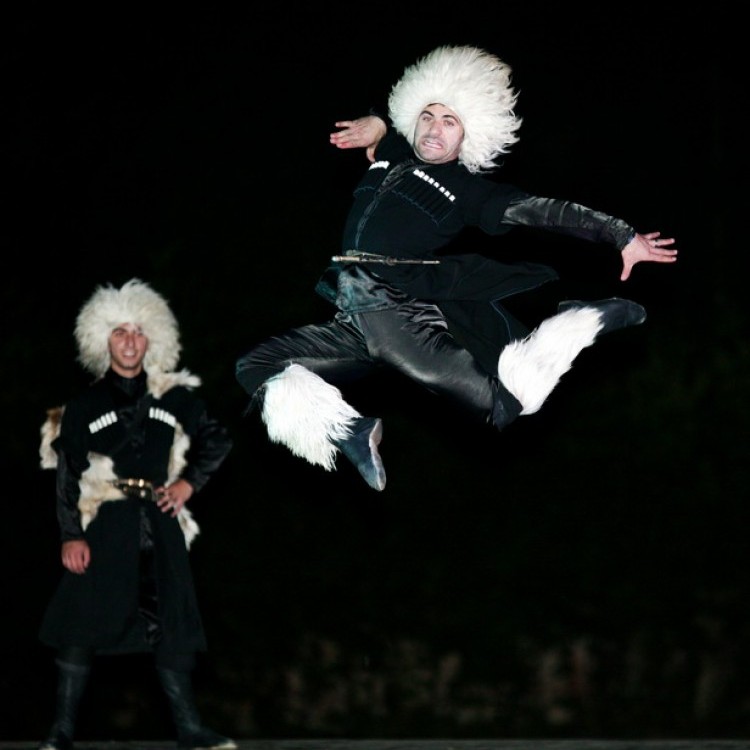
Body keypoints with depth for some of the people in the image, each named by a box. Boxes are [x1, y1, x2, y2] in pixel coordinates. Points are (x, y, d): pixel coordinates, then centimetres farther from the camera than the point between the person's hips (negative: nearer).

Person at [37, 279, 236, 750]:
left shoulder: (175, 398, 10)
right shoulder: (85, 405, 5)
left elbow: (218, 441, 21)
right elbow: (67, 475, 1)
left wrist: (190, 482, 7)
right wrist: (71, 535, -9)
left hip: (159, 524, 2)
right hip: (106, 526, -2)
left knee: (172, 627, 5)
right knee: (81, 626, -6)